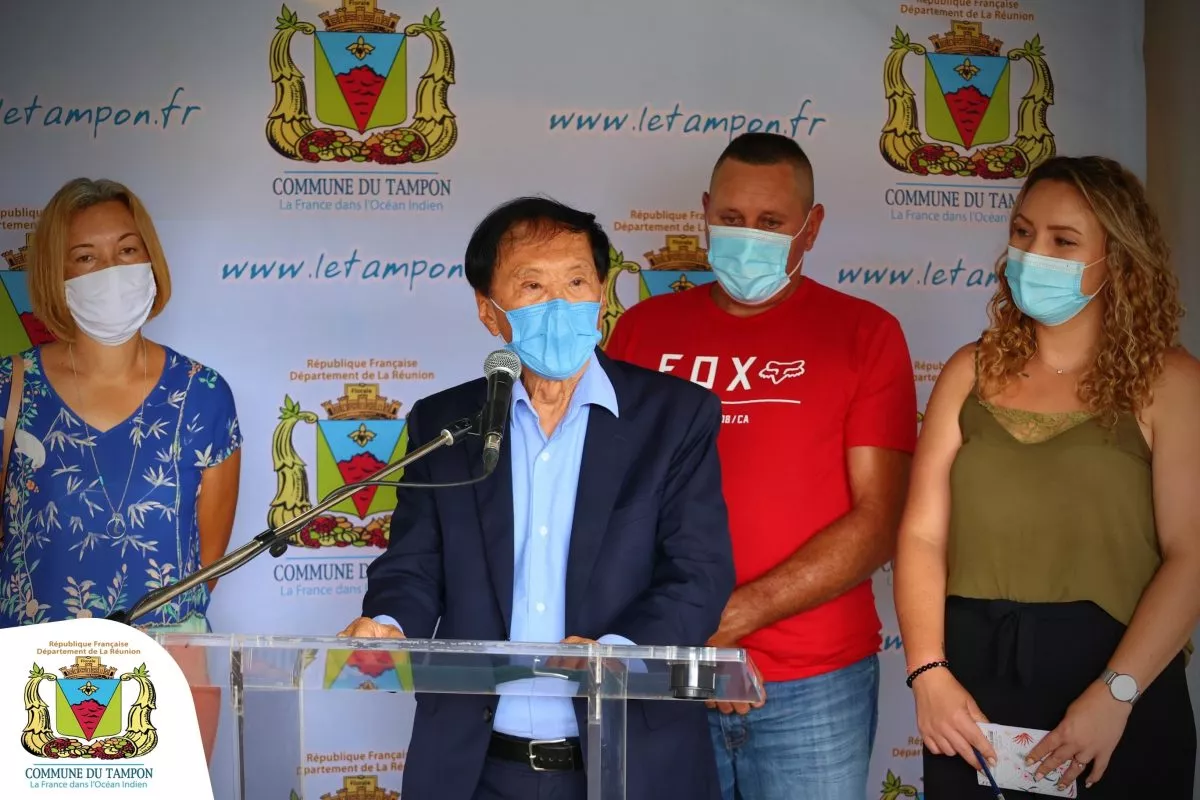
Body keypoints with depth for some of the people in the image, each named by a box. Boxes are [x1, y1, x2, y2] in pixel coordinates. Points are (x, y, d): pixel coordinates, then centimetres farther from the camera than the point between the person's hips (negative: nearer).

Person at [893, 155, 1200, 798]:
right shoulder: (972, 371, 6)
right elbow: (923, 533, 1)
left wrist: (1115, 694, -19)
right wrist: (927, 671, -11)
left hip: (1121, 704, -3)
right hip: (971, 686, 3)